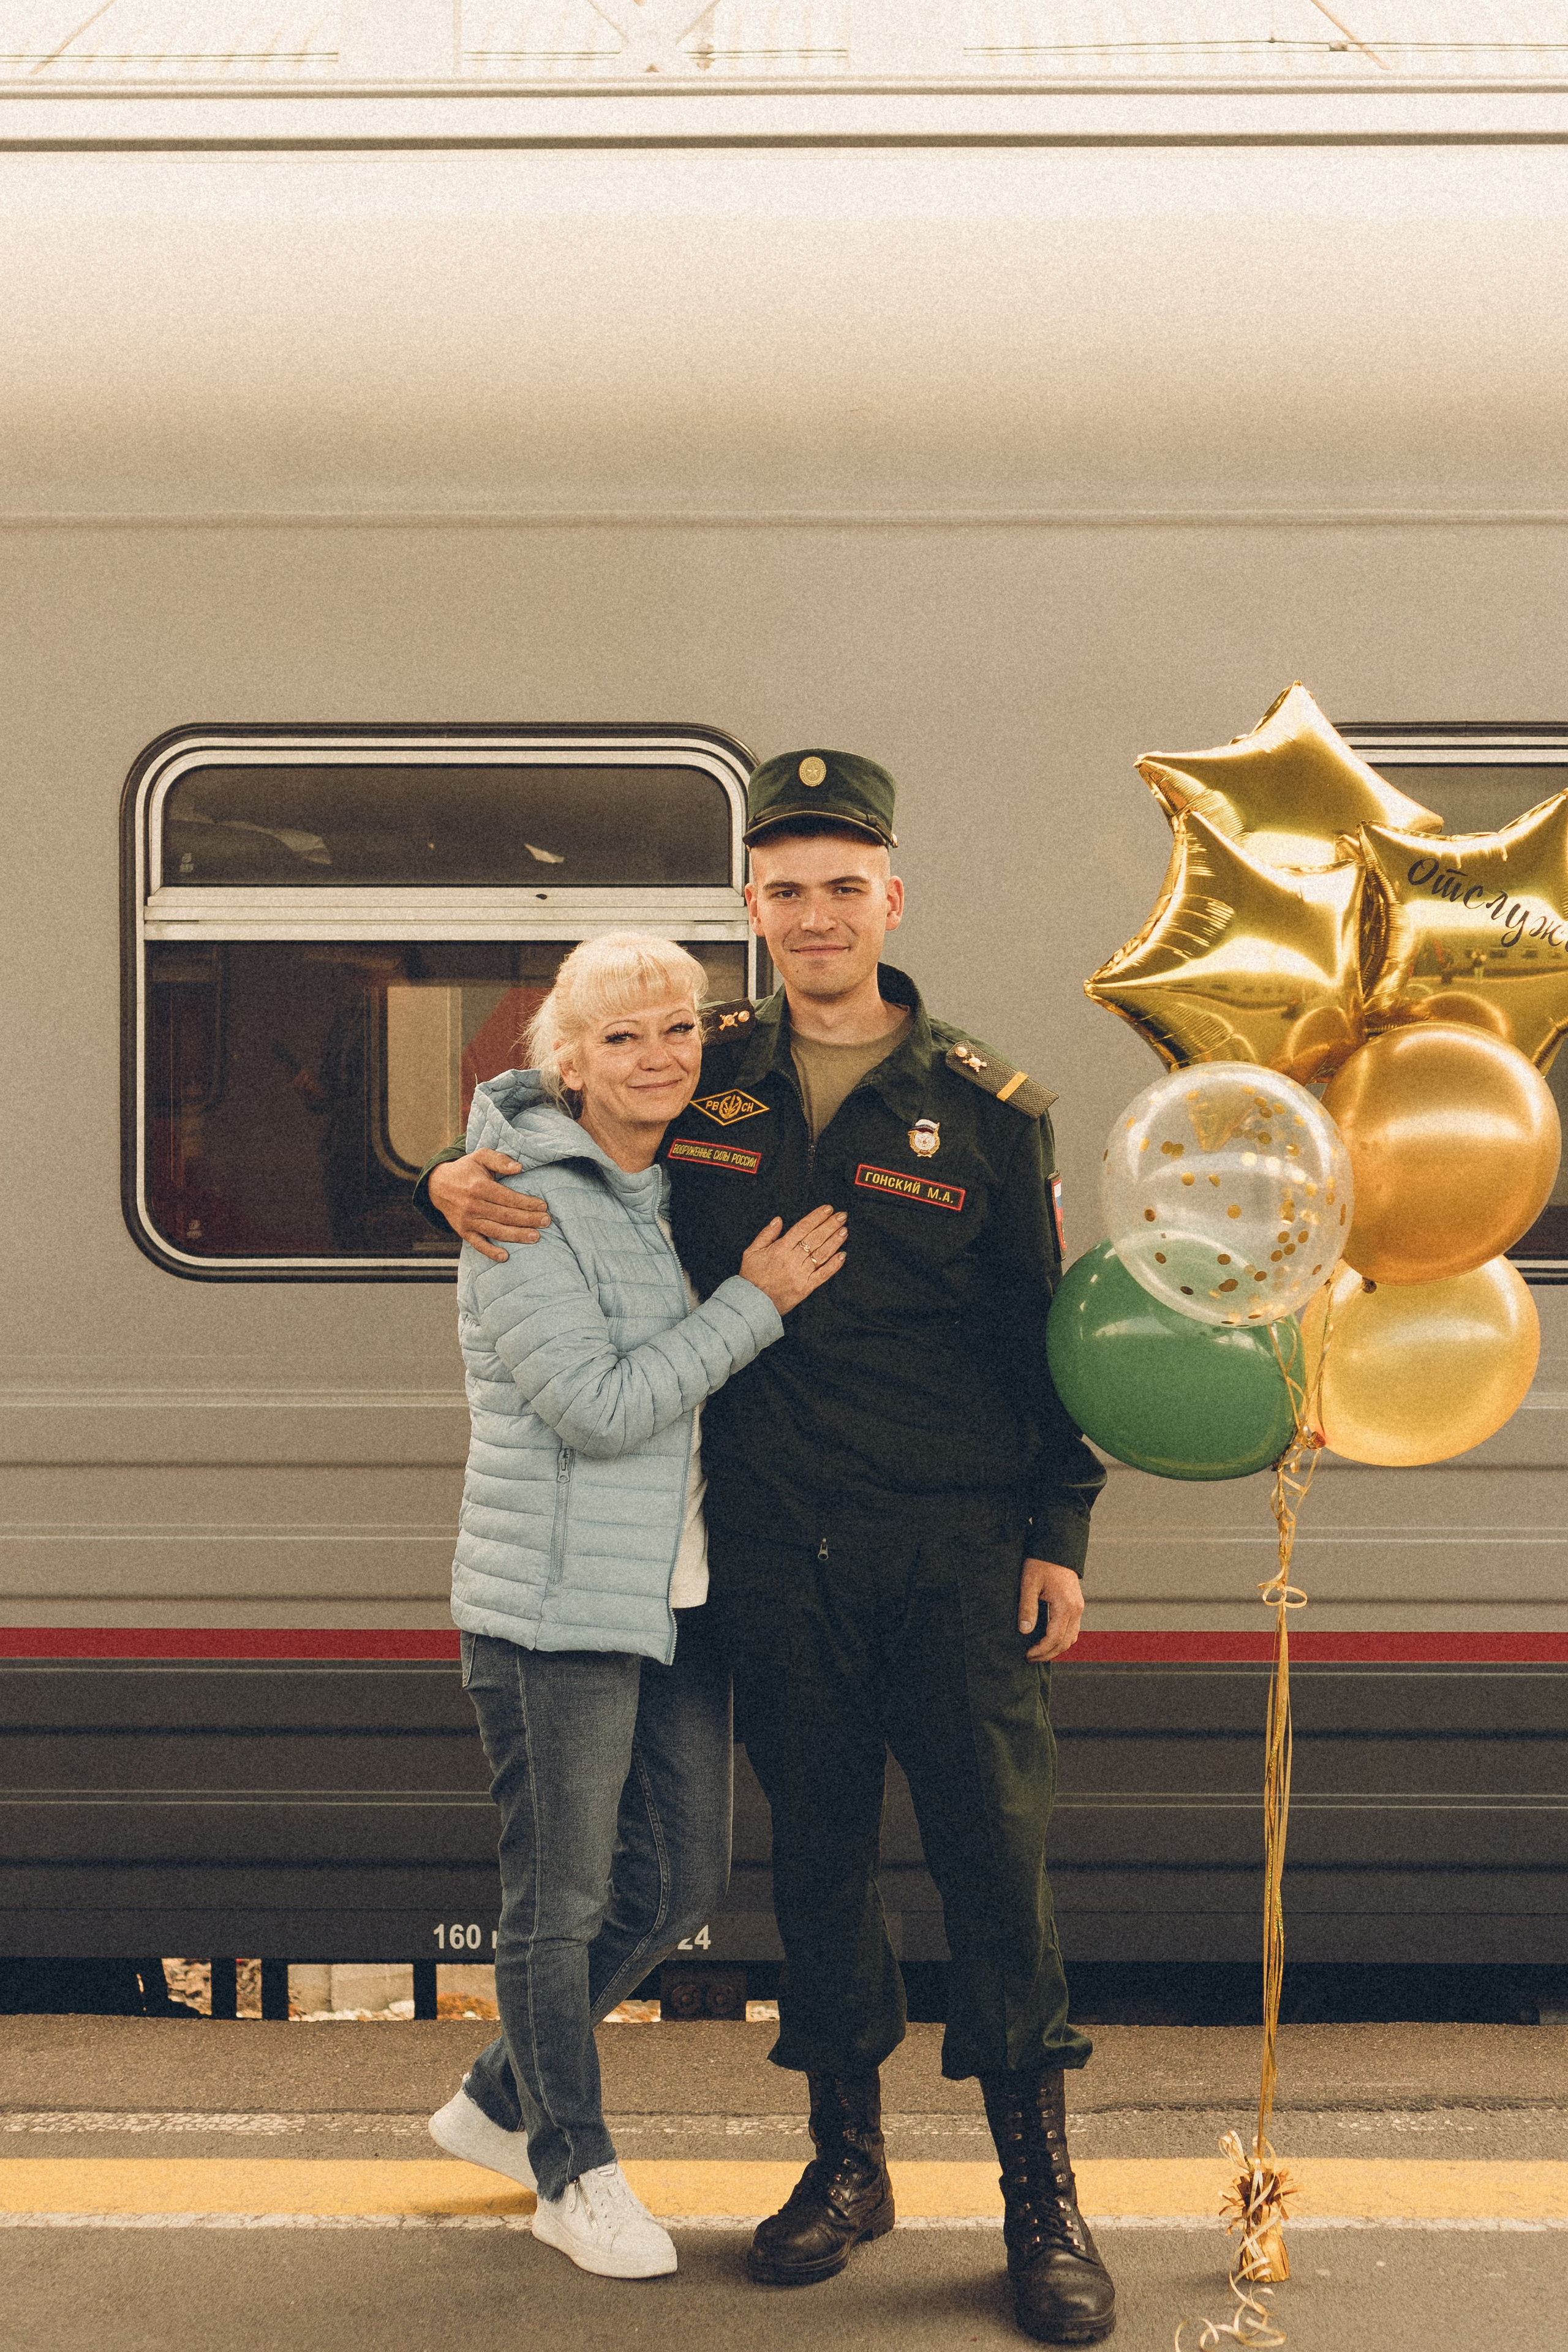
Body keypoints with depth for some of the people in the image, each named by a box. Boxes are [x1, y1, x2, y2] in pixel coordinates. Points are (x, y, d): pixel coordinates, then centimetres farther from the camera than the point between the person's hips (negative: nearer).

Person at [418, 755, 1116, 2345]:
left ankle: (1042, 2195, 10)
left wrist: (1059, 1533, 2)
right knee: (815, 1845, 11)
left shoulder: (984, 1110, 0)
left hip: (953, 1547, -2)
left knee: (992, 1843, -1)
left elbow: (1045, 1335, 5)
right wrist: (456, 1181, -4)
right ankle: (846, 2160, 25)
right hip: (773, 1547, 2)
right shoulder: (701, 1076, 4)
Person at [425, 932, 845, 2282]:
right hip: (557, 1605, -8)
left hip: (681, 1595, 8)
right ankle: (573, 2172, 22)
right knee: (560, 1901, 4)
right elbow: (599, 1407, -21)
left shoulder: (681, 1187, 10)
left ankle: (498, 2101, 32)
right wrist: (757, 1300, -17)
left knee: (684, 1882, 13)